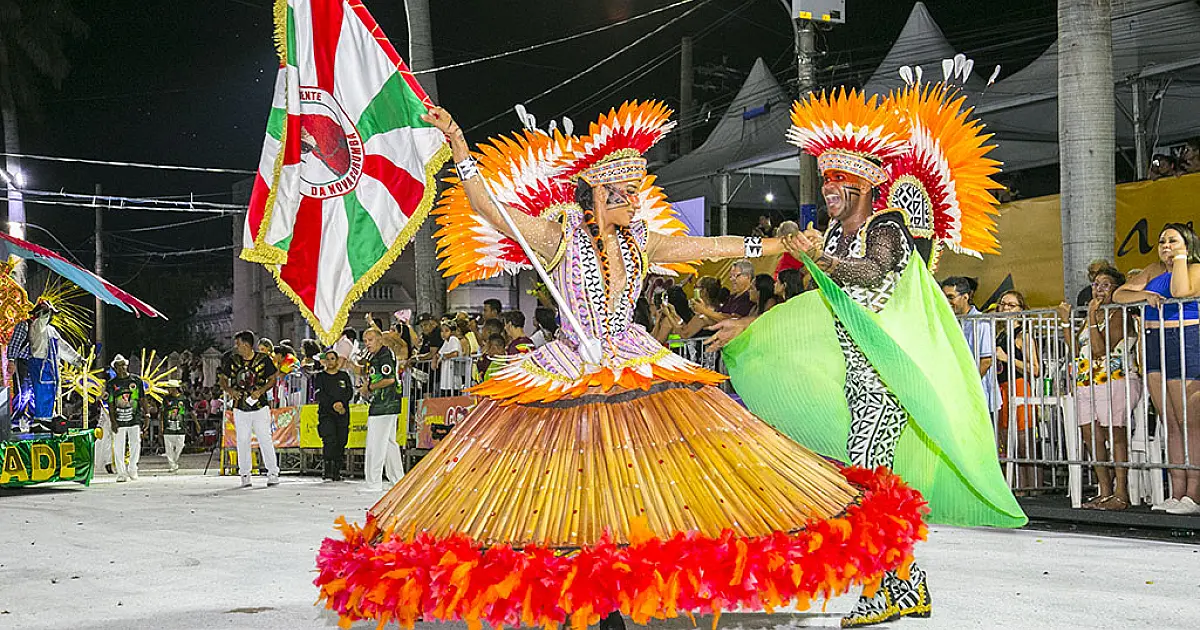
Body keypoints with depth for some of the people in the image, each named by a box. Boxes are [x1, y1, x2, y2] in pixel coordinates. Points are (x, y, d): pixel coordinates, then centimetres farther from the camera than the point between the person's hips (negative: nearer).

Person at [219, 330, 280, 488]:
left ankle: (273, 473, 2)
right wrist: (229, 390, -10)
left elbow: (272, 379, 4)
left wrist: (261, 391, -13)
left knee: (265, 439, -5)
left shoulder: (263, 359, -3)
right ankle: (245, 475, 13)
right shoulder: (232, 360, 5)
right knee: (243, 441, 3)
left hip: (260, 406, -2)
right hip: (240, 408, 2)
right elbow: (223, 380, 12)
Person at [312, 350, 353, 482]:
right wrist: (333, 404, -14)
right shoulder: (319, 376, 10)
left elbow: (349, 392, 5)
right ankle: (327, 467, -20)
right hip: (326, 413, -2)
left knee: (341, 442, -1)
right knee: (330, 439, -22)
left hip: (342, 414, 2)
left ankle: (337, 471, 5)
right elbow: (319, 395, -2)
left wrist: (341, 402, -13)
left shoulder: (344, 376, 16)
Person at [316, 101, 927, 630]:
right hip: (567, 376, -4)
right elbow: (487, 209, -15)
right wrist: (458, 147, -27)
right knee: (566, 494, -8)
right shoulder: (557, 235, -5)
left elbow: (711, 246, 16)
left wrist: (781, 244, 19)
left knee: (628, 488, -3)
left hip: (636, 369, 4)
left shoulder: (641, 242, 10)